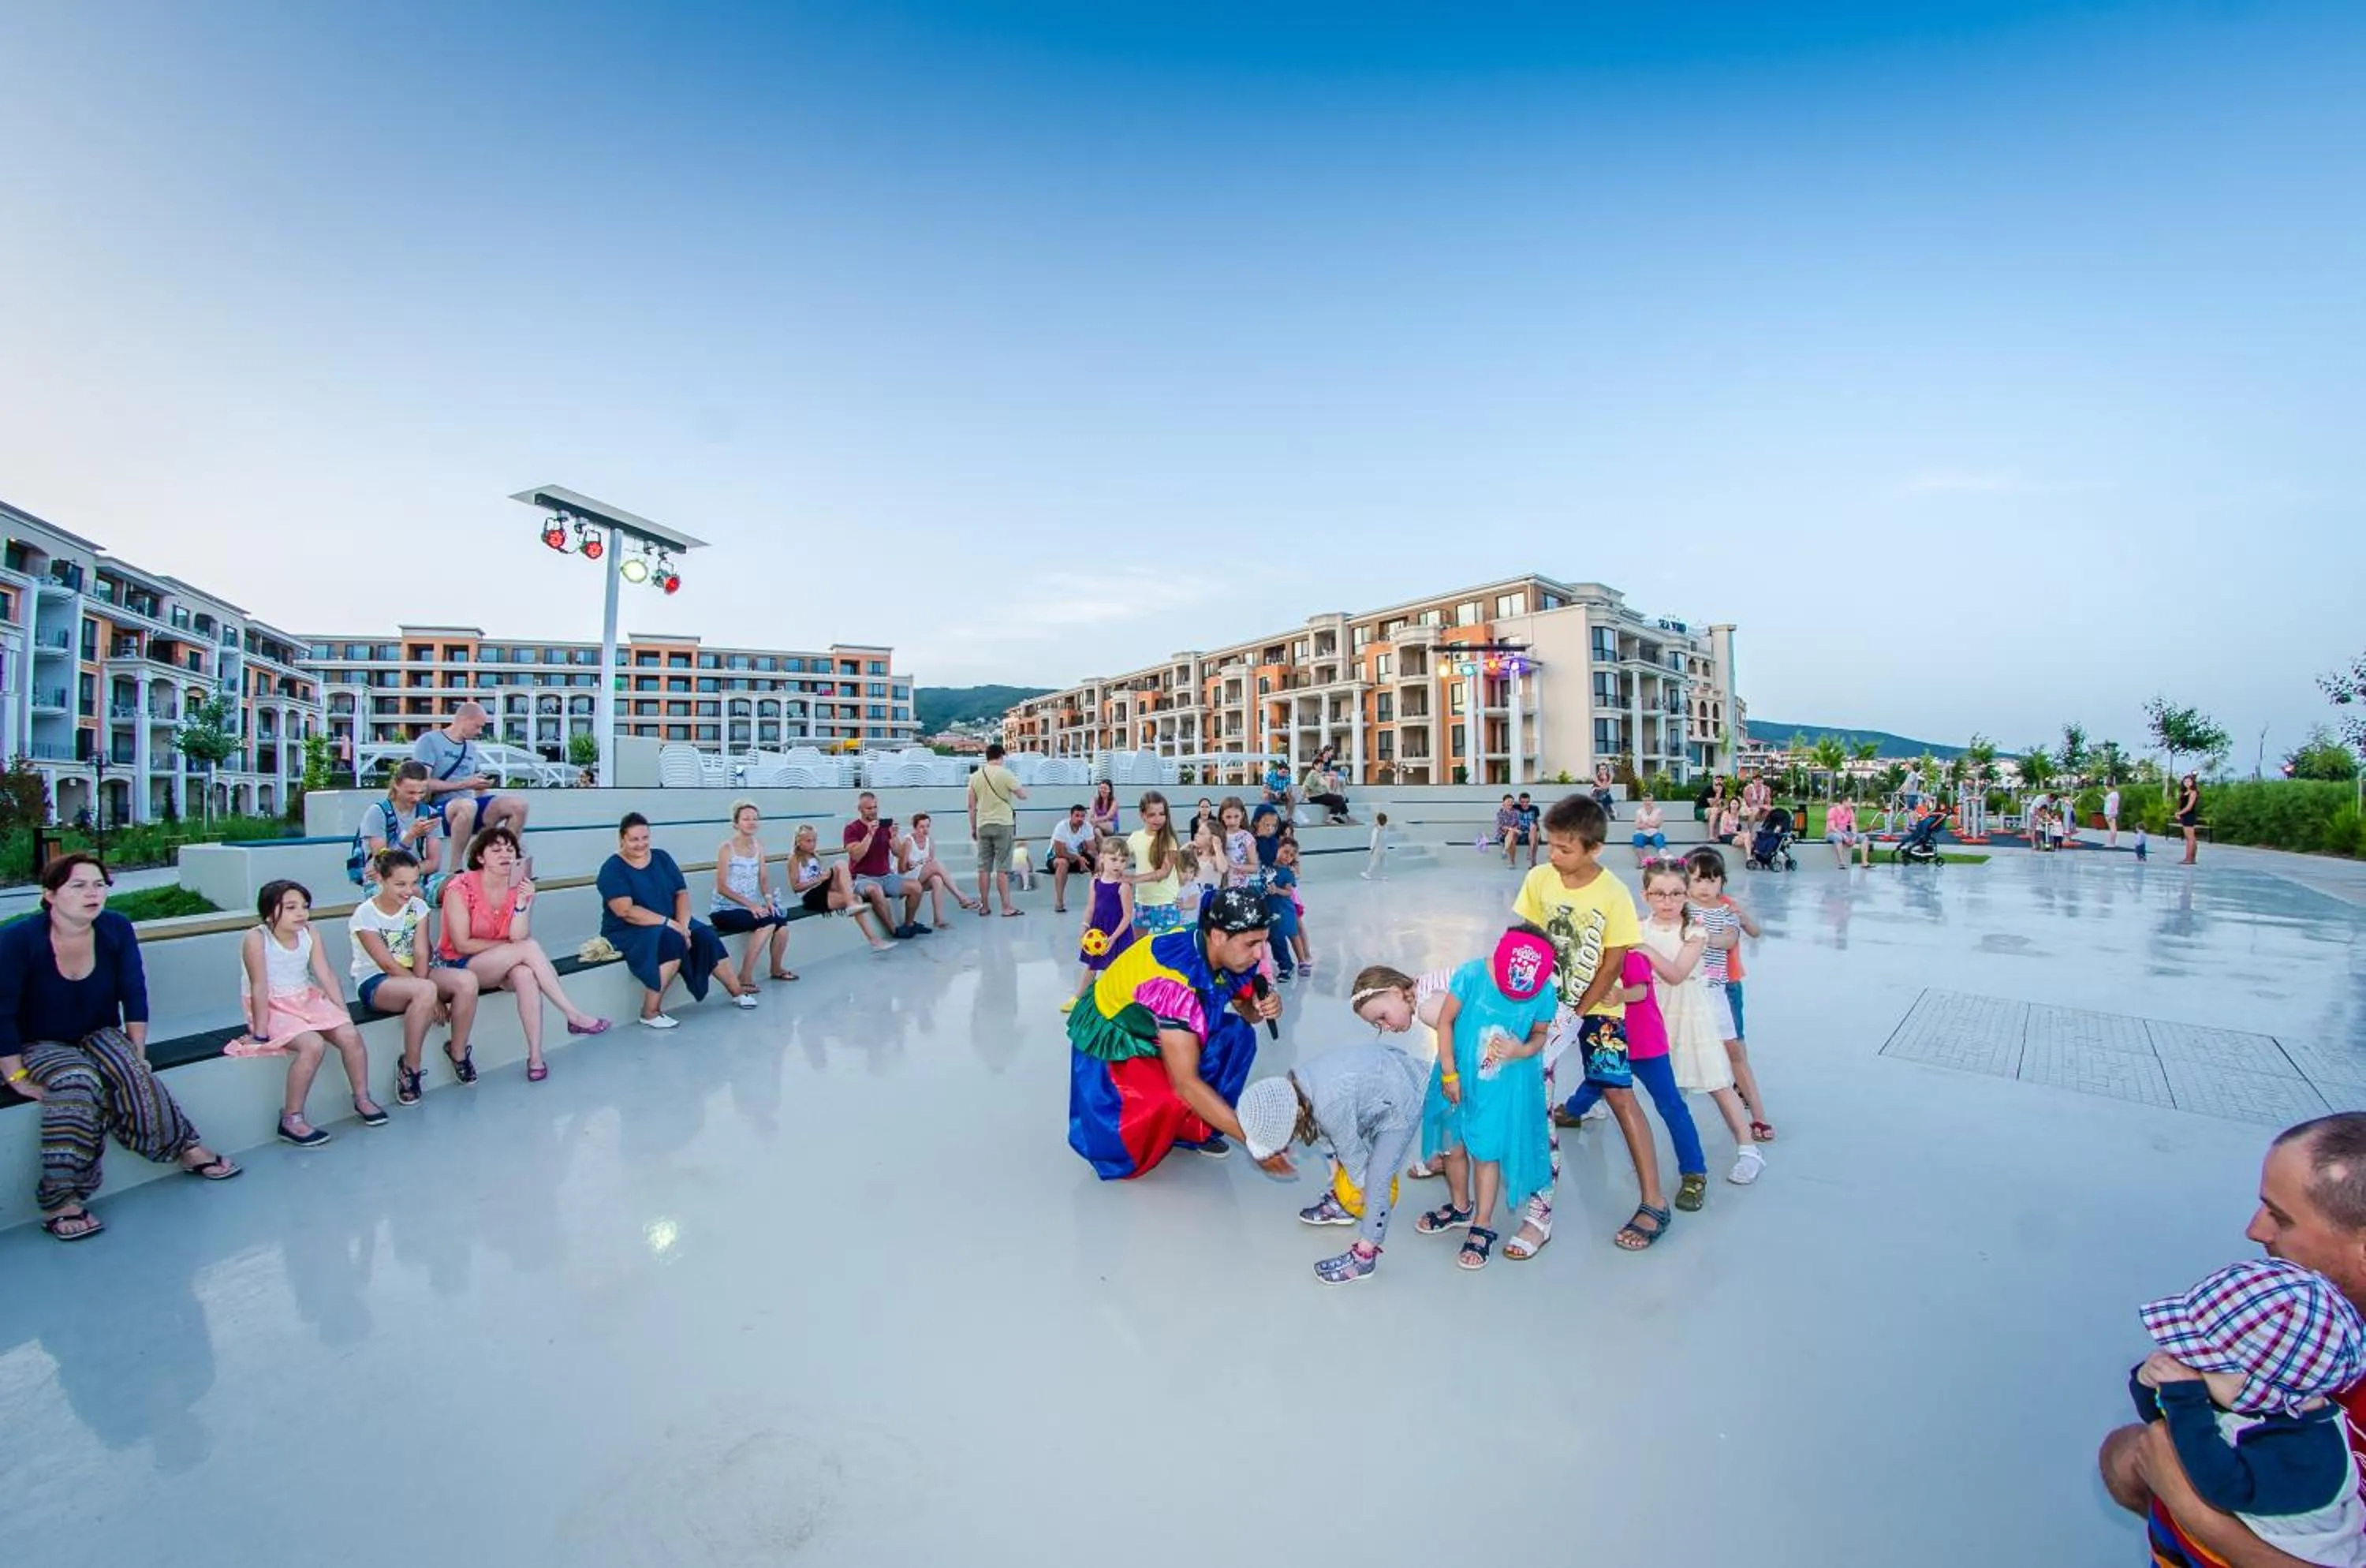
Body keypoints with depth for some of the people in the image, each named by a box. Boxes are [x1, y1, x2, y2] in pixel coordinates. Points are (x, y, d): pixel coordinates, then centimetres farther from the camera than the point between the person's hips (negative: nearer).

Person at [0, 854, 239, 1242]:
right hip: (38, 1045, -2)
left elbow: (134, 995, -4)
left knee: (129, 1072, -29)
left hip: (99, 1035, 3)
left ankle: (185, 1148, -15)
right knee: (78, 1081, -33)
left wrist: (137, 1053, -7)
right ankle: (59, 1201, -25)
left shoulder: (117, 929, -9)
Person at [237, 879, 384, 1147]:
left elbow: (327, 977, 0)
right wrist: (260, 1033, -17)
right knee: (313, 1045, -29)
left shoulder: (308, 933, -1)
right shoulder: (256, 939, -15)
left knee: (350, 1035, -16)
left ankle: (362, 1099, 6)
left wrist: (343, 1014, -2)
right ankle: (291, 1120, -14)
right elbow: (260, 987, -18)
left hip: (307, 1000, 5)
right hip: (273, 1008, -5)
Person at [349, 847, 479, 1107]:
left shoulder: (417, 906, 2)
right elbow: (388, 964, -17)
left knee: (467, 980, -25)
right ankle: (409, 1067, -17)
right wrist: (429, 994, -21)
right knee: (425, 991, -37)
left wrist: (422, 984, -24)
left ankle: (457, 1051, -5)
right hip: (374, 983, -5)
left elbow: (421, 953, -7)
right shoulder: (364, 915, -12)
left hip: (412, 976, 5)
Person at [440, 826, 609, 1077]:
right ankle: (574, 1015, -26)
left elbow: (518, 937, -15)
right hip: (457, 965, -4)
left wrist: (522, 903, -27)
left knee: (525, 974, -33)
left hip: (500, 965, 4)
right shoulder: (461, 887, -14)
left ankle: (535, 1057, -31)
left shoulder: (519, 887, -3)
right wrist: (507, 944, -12)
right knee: (530, 948, -30)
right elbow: (462, 945, -16)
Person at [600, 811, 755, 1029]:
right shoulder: (612, 868, -11)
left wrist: (682, 925, -15)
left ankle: (736, 991, 2)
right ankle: (650, 1012, -26)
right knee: (672, 940, -33)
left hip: (670, 925, 6)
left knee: (706, 936, -14)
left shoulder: (662, 858, 6)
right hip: (627, 932, -6)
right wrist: (669, 923, -26)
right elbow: (625, 911, -22)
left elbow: (682, 893, 2)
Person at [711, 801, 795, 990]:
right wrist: (751, 905, -22)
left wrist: (768, 899, -11)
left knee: (781, 922, -17)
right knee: (767, 922, -29)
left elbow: (763, 879, 8)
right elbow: (722, 888, -15)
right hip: (724, 910, -6)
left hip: (748, 908, 6)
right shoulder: (727, 848, -12)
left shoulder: (758, 845, 7)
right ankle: (745, 978, -20)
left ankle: (776, 969, 11)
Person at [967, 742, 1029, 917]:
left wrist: (973, 828, 16)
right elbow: (1023, 795, -4)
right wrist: (1018, 784, 17)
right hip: (1003, 825, -4)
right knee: (1002, 868, -3)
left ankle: (984, 906, 12)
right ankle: (1007, 906, -1)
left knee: (984, 867, 8)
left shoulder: (975, 776, 6)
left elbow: (971, 806, 8)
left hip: (983, 825, 4)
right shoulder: (1005, 774, -8)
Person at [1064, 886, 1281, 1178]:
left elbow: (1244, 1005, 3)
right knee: (1168, 1102, -31)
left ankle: (1194, 1129, 2)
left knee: (1237, 1034, -11)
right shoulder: (1173, 978, -38)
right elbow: (1185, 1082, -37)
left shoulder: (1228, 955, -17)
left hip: (1153, 1030, 7)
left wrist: (1261, 1009, -22)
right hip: (1109, 1036, -7)